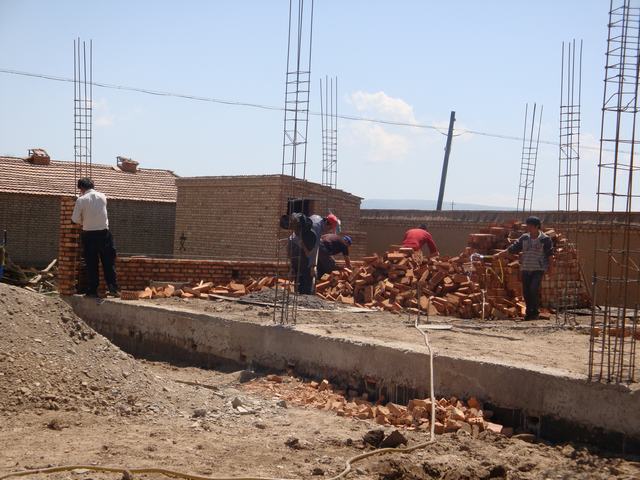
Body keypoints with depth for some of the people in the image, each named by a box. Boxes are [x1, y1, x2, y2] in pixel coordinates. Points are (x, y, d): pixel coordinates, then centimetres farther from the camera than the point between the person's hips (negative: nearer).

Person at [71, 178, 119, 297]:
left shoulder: (81, 200, -8)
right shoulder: (102, 197, 2)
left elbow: (75, 219, -6)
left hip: (89, 234, -2)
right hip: (104, 232, 2)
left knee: (91, 264, 5)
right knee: (108, 262, 7)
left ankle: (92, 290, 7)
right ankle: (113, 287, 2)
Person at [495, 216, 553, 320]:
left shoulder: (545, 239, -3)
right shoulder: (524, 238, 7)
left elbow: (549, 254, 1)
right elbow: (512, 248, 9)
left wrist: (549, 266, -1)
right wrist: (499, 254, 4)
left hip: (538, 269, -4)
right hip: (525, 269, 4)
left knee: (534, 289, -18)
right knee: (526, 292, 3)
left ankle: (535, 311, -3)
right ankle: (529, 312, 17)